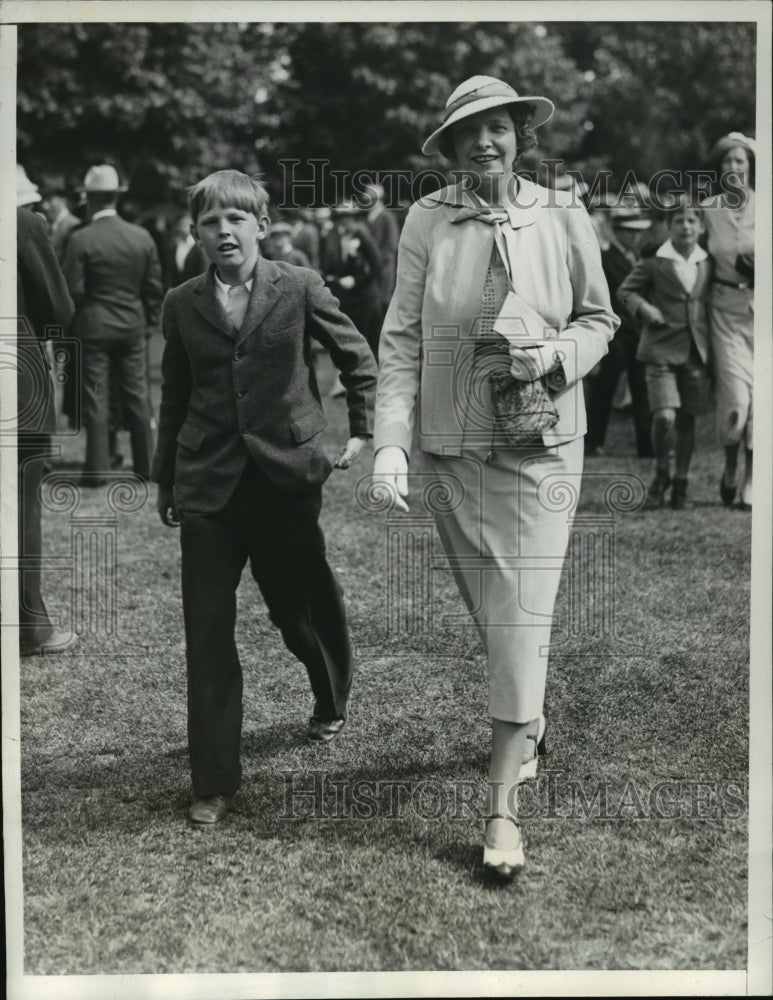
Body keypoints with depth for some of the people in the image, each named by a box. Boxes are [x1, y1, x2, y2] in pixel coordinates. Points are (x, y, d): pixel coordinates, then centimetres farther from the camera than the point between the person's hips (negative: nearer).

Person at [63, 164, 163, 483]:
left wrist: (69, 323, 5)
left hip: (93, 327, -3)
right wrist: (149, 321, 14)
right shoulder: (142, 236, -1)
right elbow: (154, 288, 2)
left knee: (96, 399, 3)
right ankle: (146, 463, 16)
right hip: (133, 325, 3)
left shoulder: (81, 239, -12)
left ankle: (97, 468, 5)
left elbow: (73, 290, -12)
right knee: (137, 395, 11)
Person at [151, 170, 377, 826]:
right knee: (207, 627, -2)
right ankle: (215, 782, 6)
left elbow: (358, 358, 9)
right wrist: (166, 479, 17)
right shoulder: (182, 305, 6)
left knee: (303, 605, 13)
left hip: (288, 474, -1)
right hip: (208, 483, 2)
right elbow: (175, 397, 13)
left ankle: (333, 703, 45)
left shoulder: (299, 288, -2)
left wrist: (361, 429, 7)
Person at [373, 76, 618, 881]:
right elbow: (401, 339, -4)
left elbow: (600, 319, 8)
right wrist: (391, 441, -12)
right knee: (485, 608, 15)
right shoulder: (427, 221, -4)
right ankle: (527, 726, 42)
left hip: (540, 444, -1)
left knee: (521, 619, -6)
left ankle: (501, 806, -1)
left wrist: (558, 355, -13)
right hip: (451, 444, 2)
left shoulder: (562, 219, -3)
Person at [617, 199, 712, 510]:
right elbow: (625, 291, 7)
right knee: (664, 417, -16)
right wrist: (643, 307, -11)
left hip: (696, 352, 3)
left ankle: (680, 483, 20)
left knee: (687, 420, 7)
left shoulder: (708, 263, 8)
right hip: (662, 349, -3)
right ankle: (661, 473, 8)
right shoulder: (653, 261, -1)